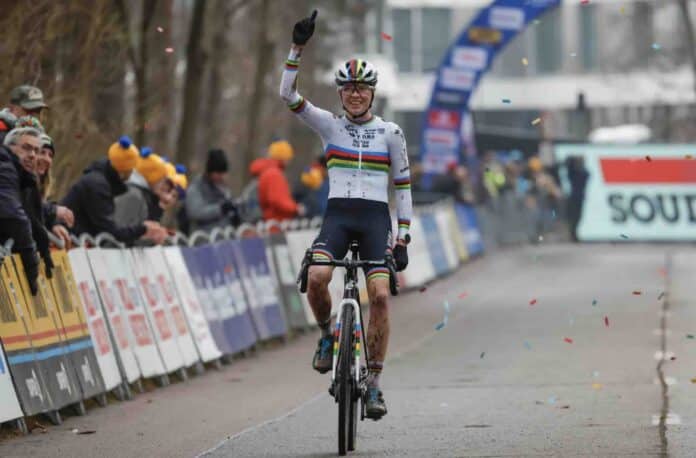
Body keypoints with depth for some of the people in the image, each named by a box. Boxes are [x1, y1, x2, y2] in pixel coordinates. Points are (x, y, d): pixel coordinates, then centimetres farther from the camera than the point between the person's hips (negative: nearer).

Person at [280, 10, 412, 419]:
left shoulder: (391, 133, 6)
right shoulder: (329, 125, 7)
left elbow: (403, 186, 8)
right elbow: (288, 93, -5)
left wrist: (403, 237, 2)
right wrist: (299, 47, -15)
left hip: (376, 218, 0)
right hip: (337, 215, 0)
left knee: (380, 294, -18)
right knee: (316, 278, -28)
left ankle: (374, 384, -9)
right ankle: (326, 334, 4)